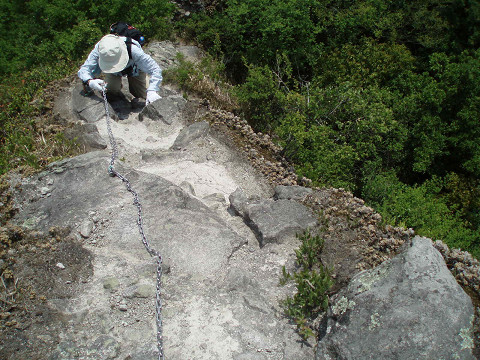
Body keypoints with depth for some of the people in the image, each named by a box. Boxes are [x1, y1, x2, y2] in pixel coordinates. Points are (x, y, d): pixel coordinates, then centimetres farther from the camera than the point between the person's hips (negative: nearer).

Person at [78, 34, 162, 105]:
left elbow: (155, 70, -44)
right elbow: (83, 70, -36)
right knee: (111, 93, -17)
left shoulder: (133, 50, -46)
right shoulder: (99, 49, -39)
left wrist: (151, 91, -59)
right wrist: (89, 81, -60)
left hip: (135, 68, -1)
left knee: (142, 96, -2)